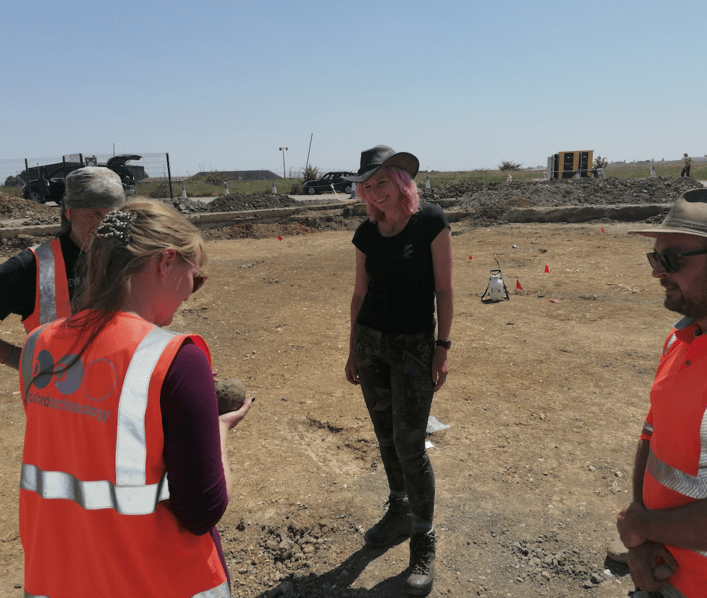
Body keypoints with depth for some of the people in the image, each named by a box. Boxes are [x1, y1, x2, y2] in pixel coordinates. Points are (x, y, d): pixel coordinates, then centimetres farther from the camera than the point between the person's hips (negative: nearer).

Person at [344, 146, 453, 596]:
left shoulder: (431, 222, -9)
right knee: (385, 437, 16)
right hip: (370, 342, 5)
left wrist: (443, 347, -11)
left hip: (414, 346, -5)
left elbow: (444, 288, -8)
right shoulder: (367, 233, 5)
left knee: (409, 445, -2)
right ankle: (400, 512, 38)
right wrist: (353, 350, 12)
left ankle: (424, 539, 18)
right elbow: (360, 293, 10)